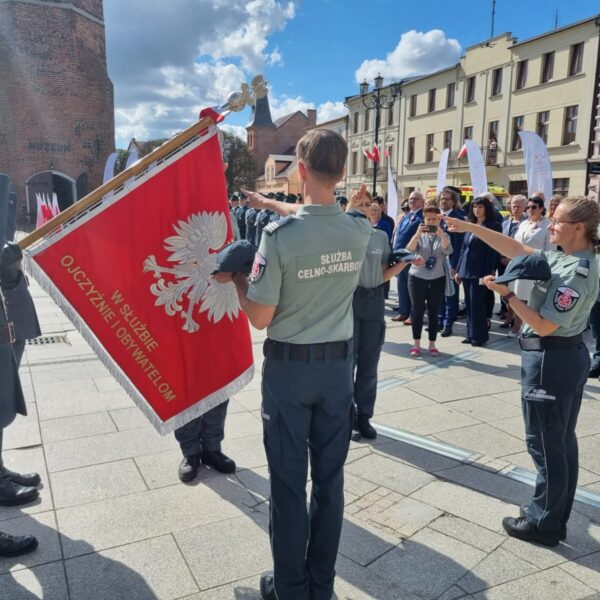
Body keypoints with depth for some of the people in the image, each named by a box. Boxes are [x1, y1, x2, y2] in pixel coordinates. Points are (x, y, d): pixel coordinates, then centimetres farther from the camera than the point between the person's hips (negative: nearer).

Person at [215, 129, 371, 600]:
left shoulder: (279, 235, -20)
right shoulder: (361, 232, -5)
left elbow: (261, 318, -15)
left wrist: (236, 278, 2)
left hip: (289, 366, -4)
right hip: (339, 364, 4)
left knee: (289, 481, 10)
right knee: (330, 478, 14)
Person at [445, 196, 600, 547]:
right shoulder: (562, 258, 6)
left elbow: (544, 325, -22)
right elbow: (516, 249, 10)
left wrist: (507, 294, -20)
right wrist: (471, 228, 7)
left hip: (550, 359, -10)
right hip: (570, 355, 10)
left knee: (545, 443, 2)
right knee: (562, 440, 17)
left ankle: (544, 524, 17)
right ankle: (556, 517, 32)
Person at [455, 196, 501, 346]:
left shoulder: (493, 226, -5)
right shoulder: (470, 225, 14)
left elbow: (493, 251, -10)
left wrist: (488, 273, -16)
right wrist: (458, 270, 13)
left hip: (480, 271, -7)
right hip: (466, 270, 7)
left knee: (477, 304, -4)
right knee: (469, 304, 10)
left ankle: (479, 336, 7)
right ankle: (470, 334, 19)